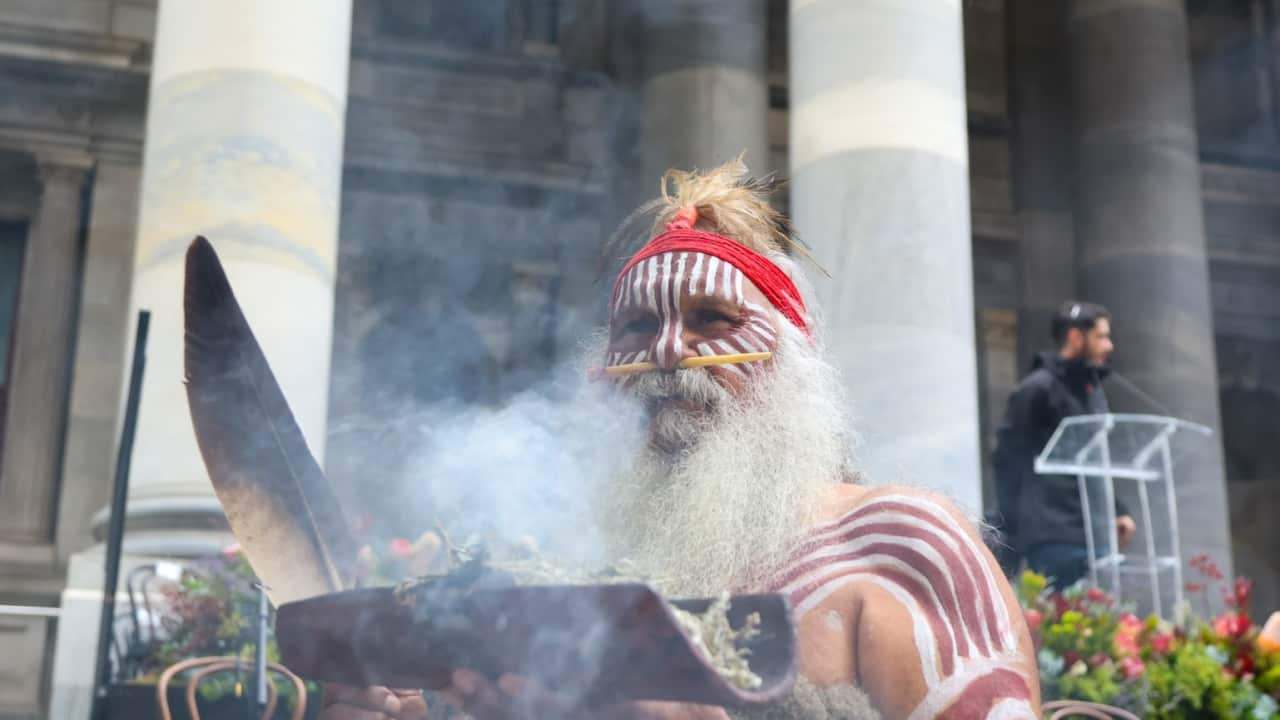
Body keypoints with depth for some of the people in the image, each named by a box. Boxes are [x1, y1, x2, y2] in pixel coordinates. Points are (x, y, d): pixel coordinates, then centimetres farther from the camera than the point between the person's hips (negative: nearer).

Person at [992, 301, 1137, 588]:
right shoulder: (1039, 389, -6)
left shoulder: (1093, 390, 20)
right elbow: (1009, 459, -9)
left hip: (1092, 533, 8)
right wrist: (1016, 526, -12)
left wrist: (1117, 511, 13)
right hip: (1052, 537, -8)